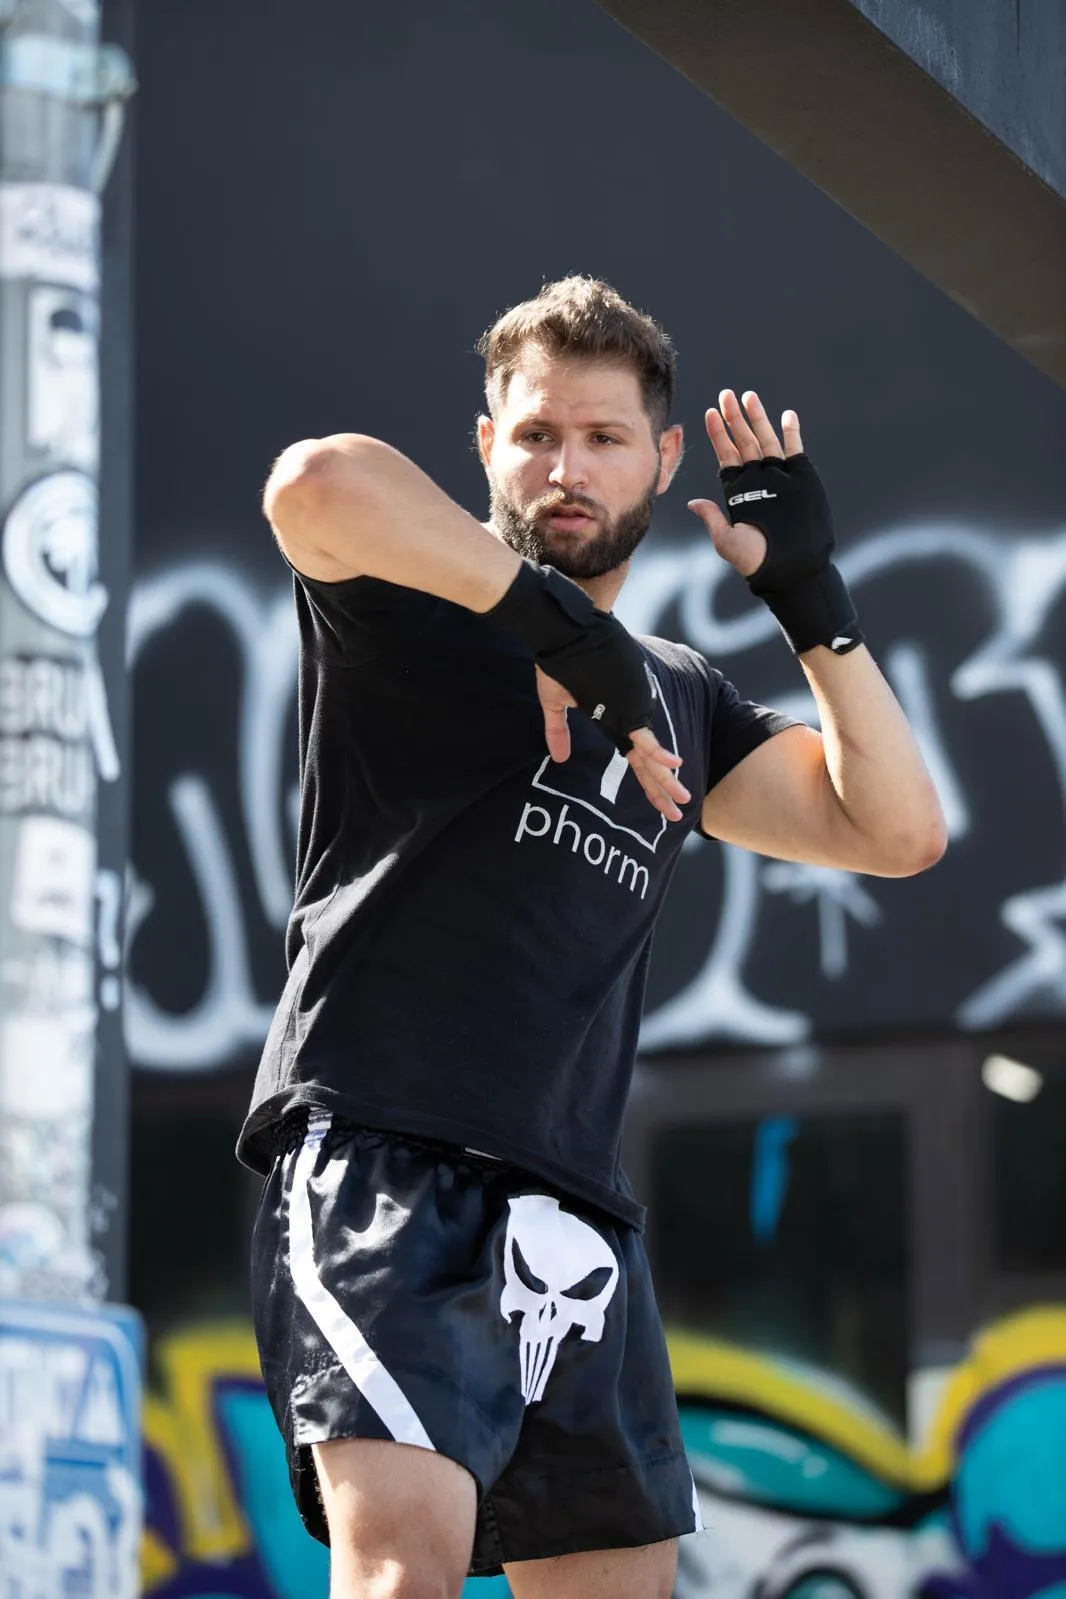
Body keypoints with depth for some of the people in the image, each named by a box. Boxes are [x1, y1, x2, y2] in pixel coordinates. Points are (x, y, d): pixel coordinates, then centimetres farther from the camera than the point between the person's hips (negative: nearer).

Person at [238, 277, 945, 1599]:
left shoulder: (681, 703, 25)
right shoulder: (424, 596, 5)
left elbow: (897, 831, 16)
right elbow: (315, 483, -19)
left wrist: (808, 594, 12)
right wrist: (557, 619, -17)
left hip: (573, 1213, 7)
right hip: (377, 1159, -7)